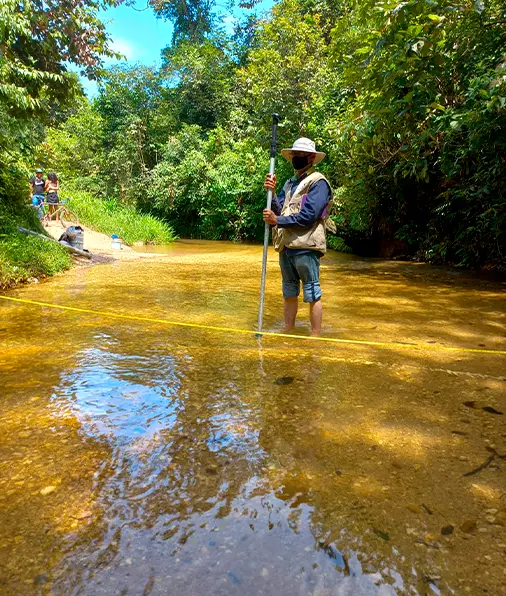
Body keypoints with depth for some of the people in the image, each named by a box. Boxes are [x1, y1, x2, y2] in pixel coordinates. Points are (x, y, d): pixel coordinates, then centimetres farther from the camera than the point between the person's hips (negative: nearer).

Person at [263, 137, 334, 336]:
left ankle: (316, 337, 8)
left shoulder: (318, 182, -6)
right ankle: (288, 332, 27)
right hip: (286, 245, 8)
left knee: (312, 293, -1)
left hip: (305, 247, -8)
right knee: (289, 292, 16)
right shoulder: (290, 183, 19)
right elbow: (278, 210, 9)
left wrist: (278, 221, -16)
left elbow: (308, 215, -18)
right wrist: (271, 192, -6)